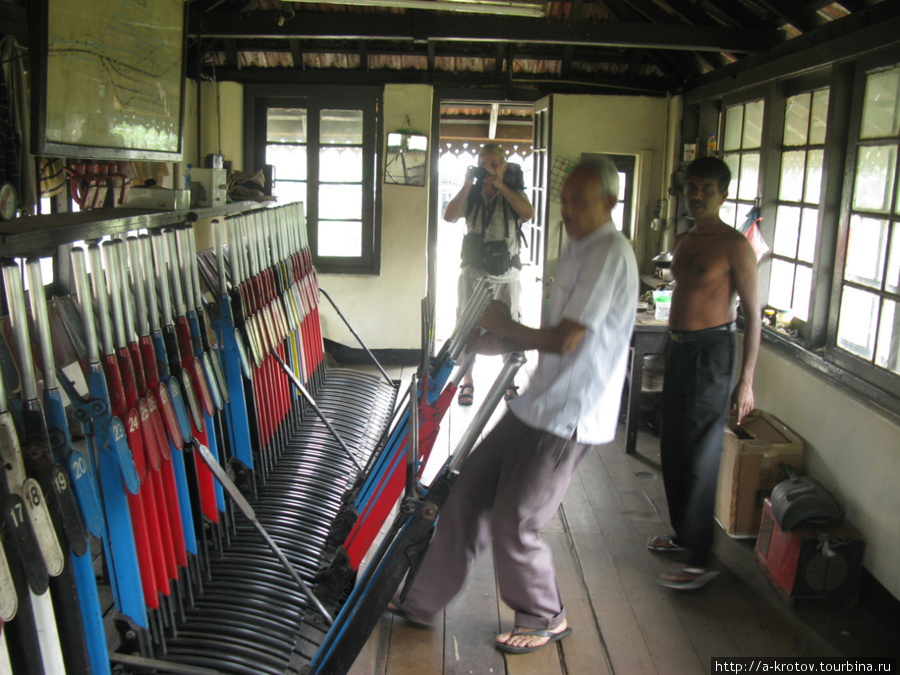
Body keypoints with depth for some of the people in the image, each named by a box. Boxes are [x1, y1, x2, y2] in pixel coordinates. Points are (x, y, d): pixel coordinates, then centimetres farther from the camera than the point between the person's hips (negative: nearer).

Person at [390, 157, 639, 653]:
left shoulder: (610, 254, -17)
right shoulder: (577, 250, 15)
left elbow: (567, 340, -23)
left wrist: (505, 327, -8)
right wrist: (501, 343, 9)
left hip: (568, 418, -10)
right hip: (538, 405, 10)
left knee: (512, 524, -1)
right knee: (469, 493, 11)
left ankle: (545, 620, 25)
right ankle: (424, 602, 25)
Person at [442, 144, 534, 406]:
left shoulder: (513, 194, 2)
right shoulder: (471, 195, 5)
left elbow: (527, 213, -18)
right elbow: (449, 216, -11)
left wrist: (500, 186, -18)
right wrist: (467, 185, -15)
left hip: (505, 276, -1)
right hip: (472, 274, 1)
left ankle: (510, 384, 16)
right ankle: (467, 382, 18)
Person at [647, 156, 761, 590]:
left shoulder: (734, 246, -11)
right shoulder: (682, 243, 12)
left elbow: (752, 313, -12)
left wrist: (746, 380, -15)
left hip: (712, 349, -8)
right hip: (677, 347, 8)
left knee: (700, 458, -5)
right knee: (672, 449, 15)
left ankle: (698, 560, 4)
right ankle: (682, 533, 31)